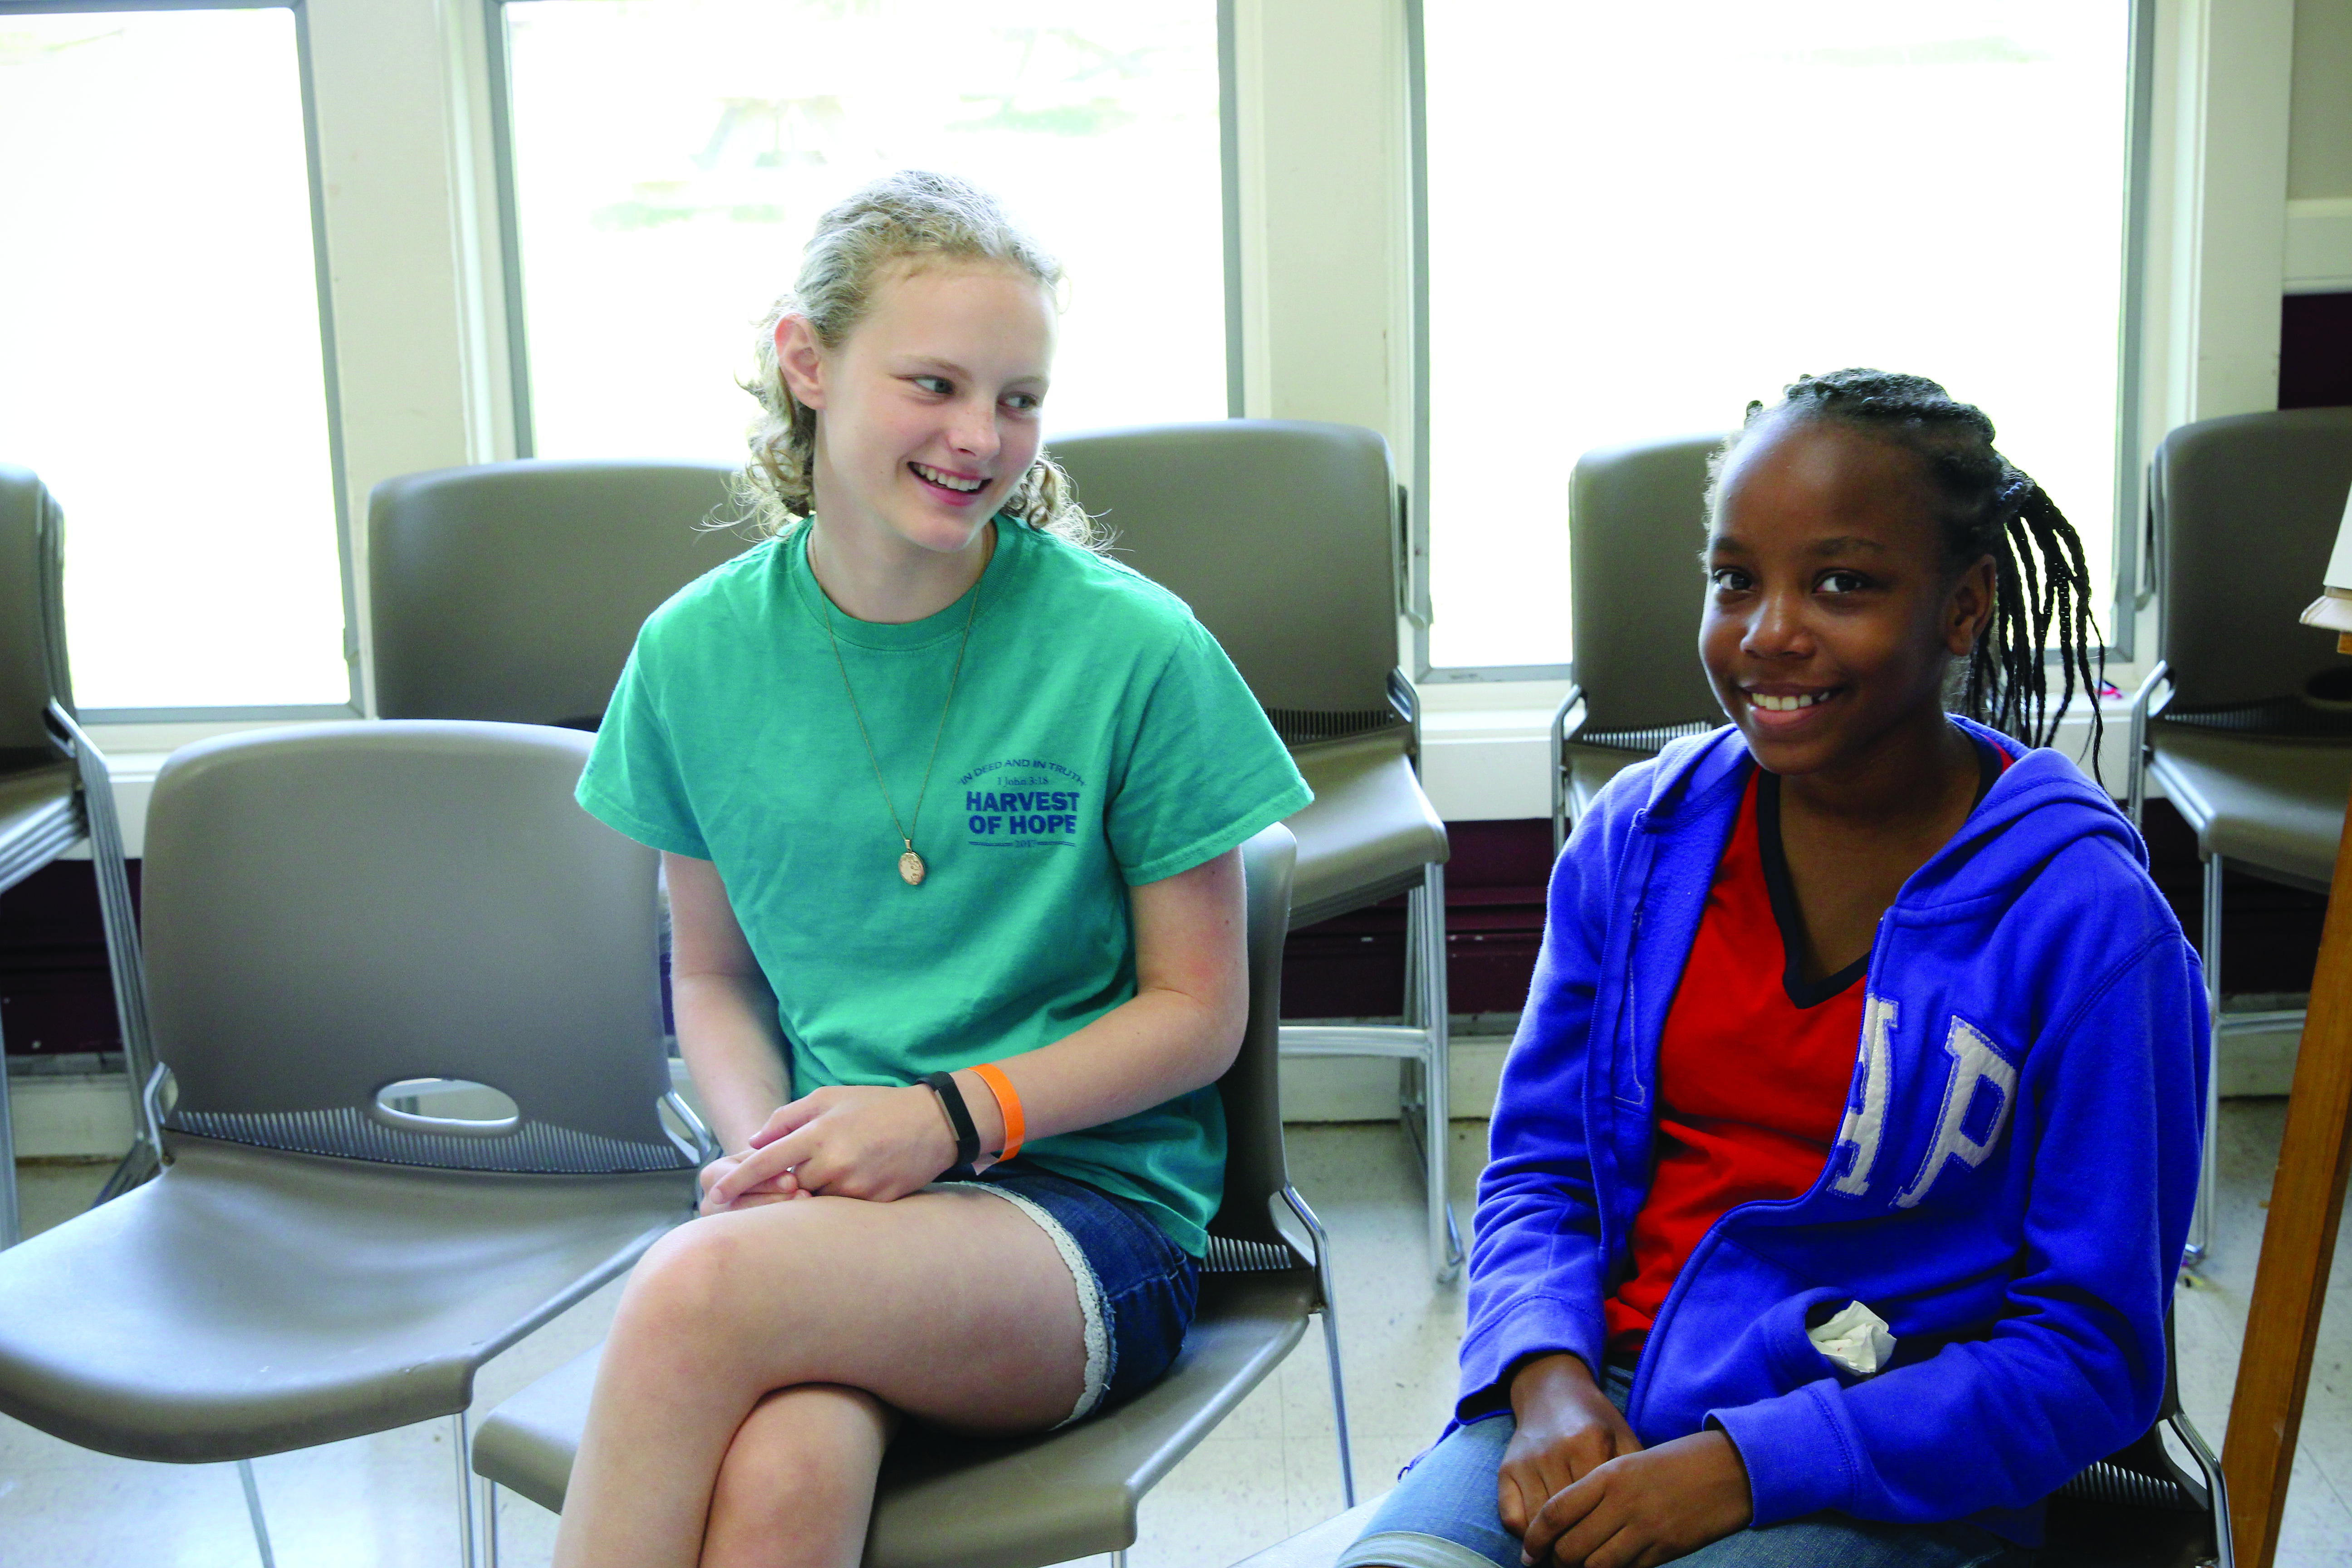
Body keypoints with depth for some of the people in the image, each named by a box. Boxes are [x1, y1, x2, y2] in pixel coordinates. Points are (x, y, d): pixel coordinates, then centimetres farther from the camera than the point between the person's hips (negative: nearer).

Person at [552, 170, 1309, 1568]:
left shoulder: (1136, 651, -5)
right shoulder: (701, 653, 5)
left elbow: (1197, 1012, 0)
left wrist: (950, 1116, -13)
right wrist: (768, 1148, -5)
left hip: (1091, 1209, -2)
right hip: (832, 1202, 2)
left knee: (701, 1287, -32)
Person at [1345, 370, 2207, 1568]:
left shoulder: (2086, 921, -8)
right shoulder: (1636, 838, 6)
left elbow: (2090, 1355, -8)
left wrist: (1746, 1464, -17)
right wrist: (1549, 1376, -9)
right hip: (1597, 1400, 3)